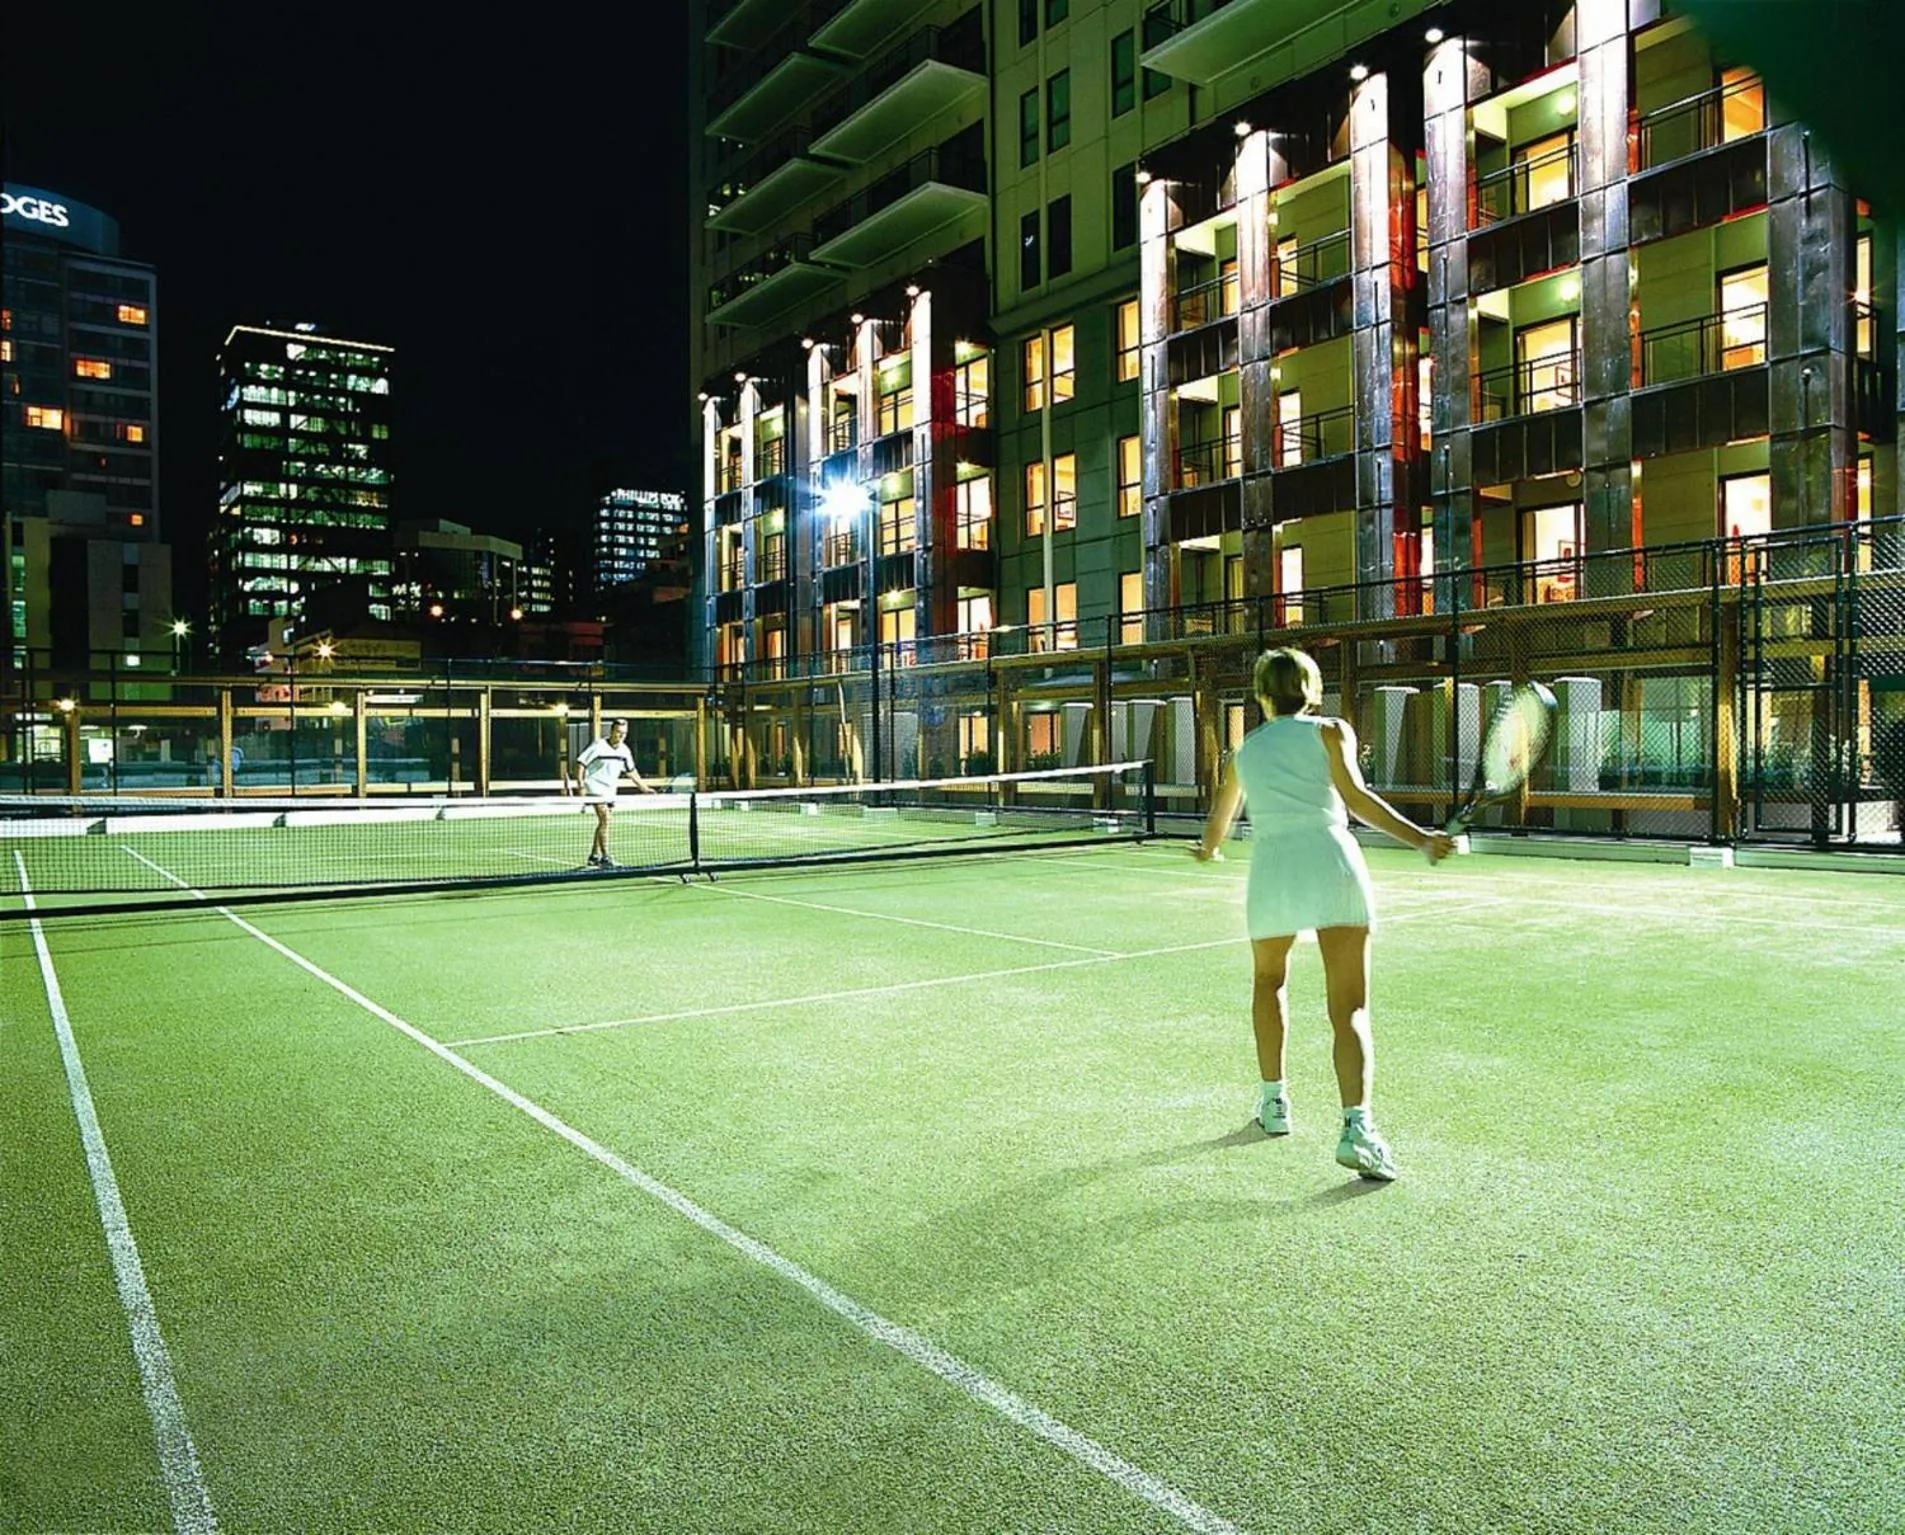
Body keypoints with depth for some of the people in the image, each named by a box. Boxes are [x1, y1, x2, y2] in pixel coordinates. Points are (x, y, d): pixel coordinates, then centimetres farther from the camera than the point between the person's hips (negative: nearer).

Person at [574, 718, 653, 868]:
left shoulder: (624, 750, 5)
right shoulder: (598, 746, -14)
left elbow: (631, 771, 18)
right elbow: (580, 763, -12)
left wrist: (644, 788, 17)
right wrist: (581, 784, -20)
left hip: (610, 791, 7)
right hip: (596, 788, -7)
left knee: (603, 822, 11)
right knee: (605, 820, -17)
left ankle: (594, 856, 22)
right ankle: (605, 858, -17)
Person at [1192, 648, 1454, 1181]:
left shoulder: (1245, 750, 22)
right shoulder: (1330, 731, 12)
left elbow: (1215, 831, 35)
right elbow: (1354, 797, -7)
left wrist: (1209, 850, 57)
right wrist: (1421, 839, -11)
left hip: (1270, 871, 3)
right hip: (1332, 866, -2)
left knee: (1269, 982, 28)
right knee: (1350, 1010, -2)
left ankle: (1274, 1101, 31)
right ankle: (1357, 1125, -18)